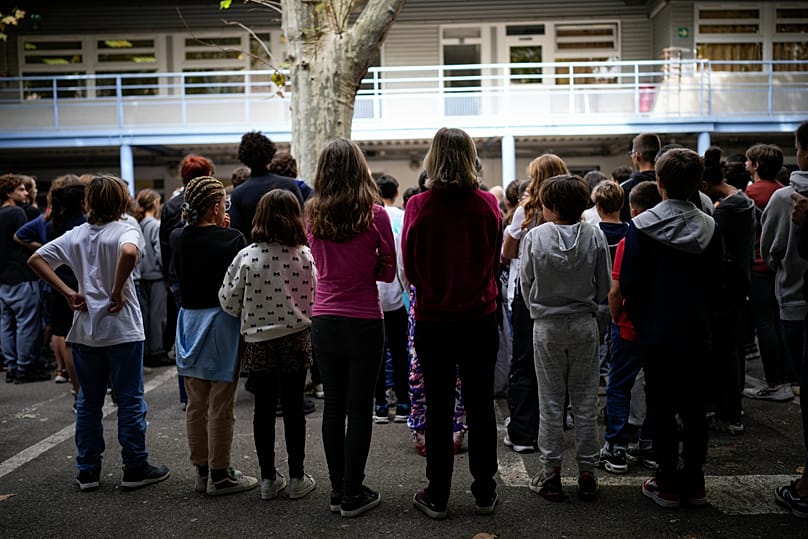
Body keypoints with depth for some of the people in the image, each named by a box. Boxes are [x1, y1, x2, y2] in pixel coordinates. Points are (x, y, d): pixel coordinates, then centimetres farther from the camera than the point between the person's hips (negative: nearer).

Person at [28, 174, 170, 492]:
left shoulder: (75, 236, 7)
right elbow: (129, 253, -32)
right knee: (130, 400, 5)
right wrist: (118, 292, -20)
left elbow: (35, 260, 4)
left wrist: (68, 293, -1)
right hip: (122, 330, -5)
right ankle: (135, 469, 11)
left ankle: (88, 471, 20)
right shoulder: (125, 231, -9)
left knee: (88, 402, 13)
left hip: (85, 331, 5)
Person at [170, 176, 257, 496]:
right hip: (221, 322, -6)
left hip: (189, 322, 6)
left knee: (196, 405, 14)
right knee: (220, 406, 2)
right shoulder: (231, 239, -15)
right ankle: (219, 476, 10)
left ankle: (202, 472, 24)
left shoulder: (177, 238, 1)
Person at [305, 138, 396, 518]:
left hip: (324, 322, 3)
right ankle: (353, 495, 13)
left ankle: (338, 491, 22)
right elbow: (388, 272, -1)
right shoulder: (374, 214, -10)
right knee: (359, 408, 5)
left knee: (333, 406, 13)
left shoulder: (313, 215, 0)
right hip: (364, 323, -3)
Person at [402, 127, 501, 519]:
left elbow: (409, 269, -2)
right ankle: (484, 493, 23)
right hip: (480, 318, 1)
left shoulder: (418, 207, -12)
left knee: (438, 409, 9)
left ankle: (437, 497, 19)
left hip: (433, 319, -1)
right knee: (480, 405, 12)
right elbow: (495, 261, 6)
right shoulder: (488, 204, -7)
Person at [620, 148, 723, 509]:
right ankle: (694, 482, 21)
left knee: (662, 407, 5)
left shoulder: (642, 226, -12)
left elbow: (628, 283, -11)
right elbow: (716, 283, 6)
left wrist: (639, 320, 5)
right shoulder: (709, 228, 0)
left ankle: (668, 484, 13)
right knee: (694, 407, 12)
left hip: (657, 331, -3)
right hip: (697, 332, 4)